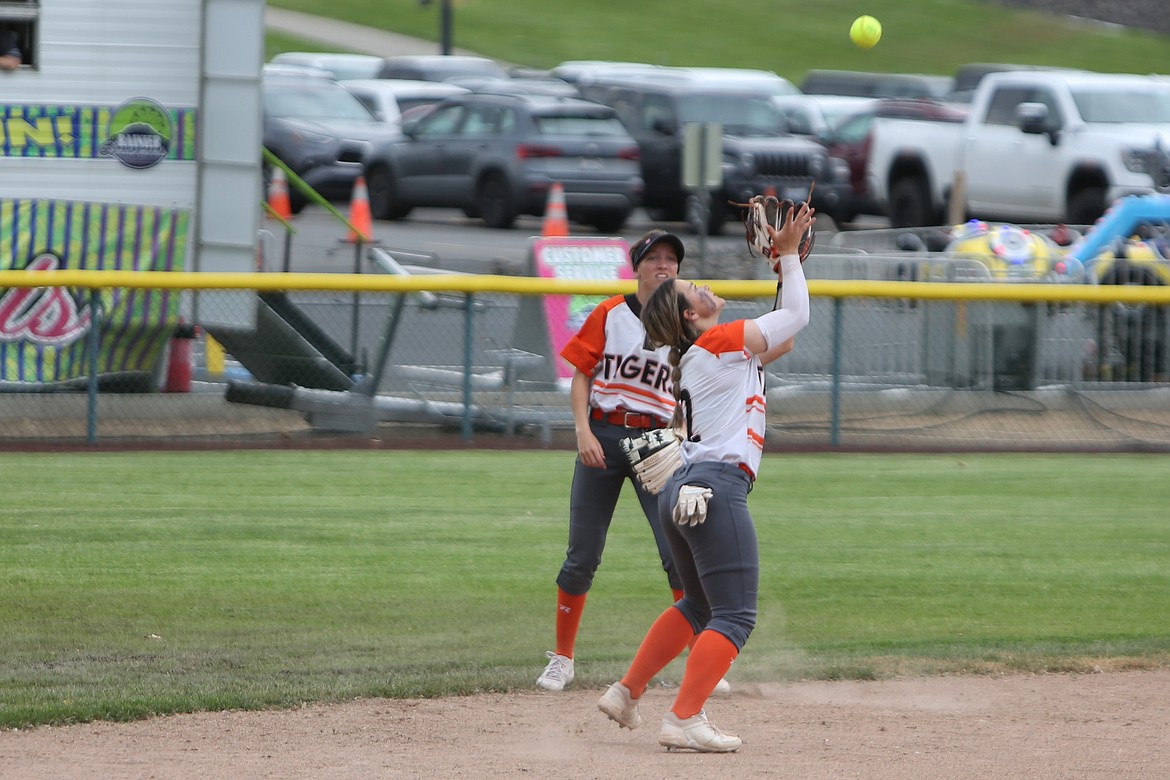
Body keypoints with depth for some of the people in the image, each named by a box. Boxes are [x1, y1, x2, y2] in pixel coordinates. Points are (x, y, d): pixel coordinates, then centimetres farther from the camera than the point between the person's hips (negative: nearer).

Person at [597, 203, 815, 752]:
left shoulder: (701, 355, 20)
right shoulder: (719, 343, -5)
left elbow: (783, 339, 26)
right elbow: (796, 315, -1)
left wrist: (789, 261, 24)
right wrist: (789, 253, 8)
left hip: (683, 490, 10)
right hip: (716, 486, -10)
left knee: (698, 605, 25)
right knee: (735, 616, -9)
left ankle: (626, 694, 25)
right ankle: (684, 721, -18)